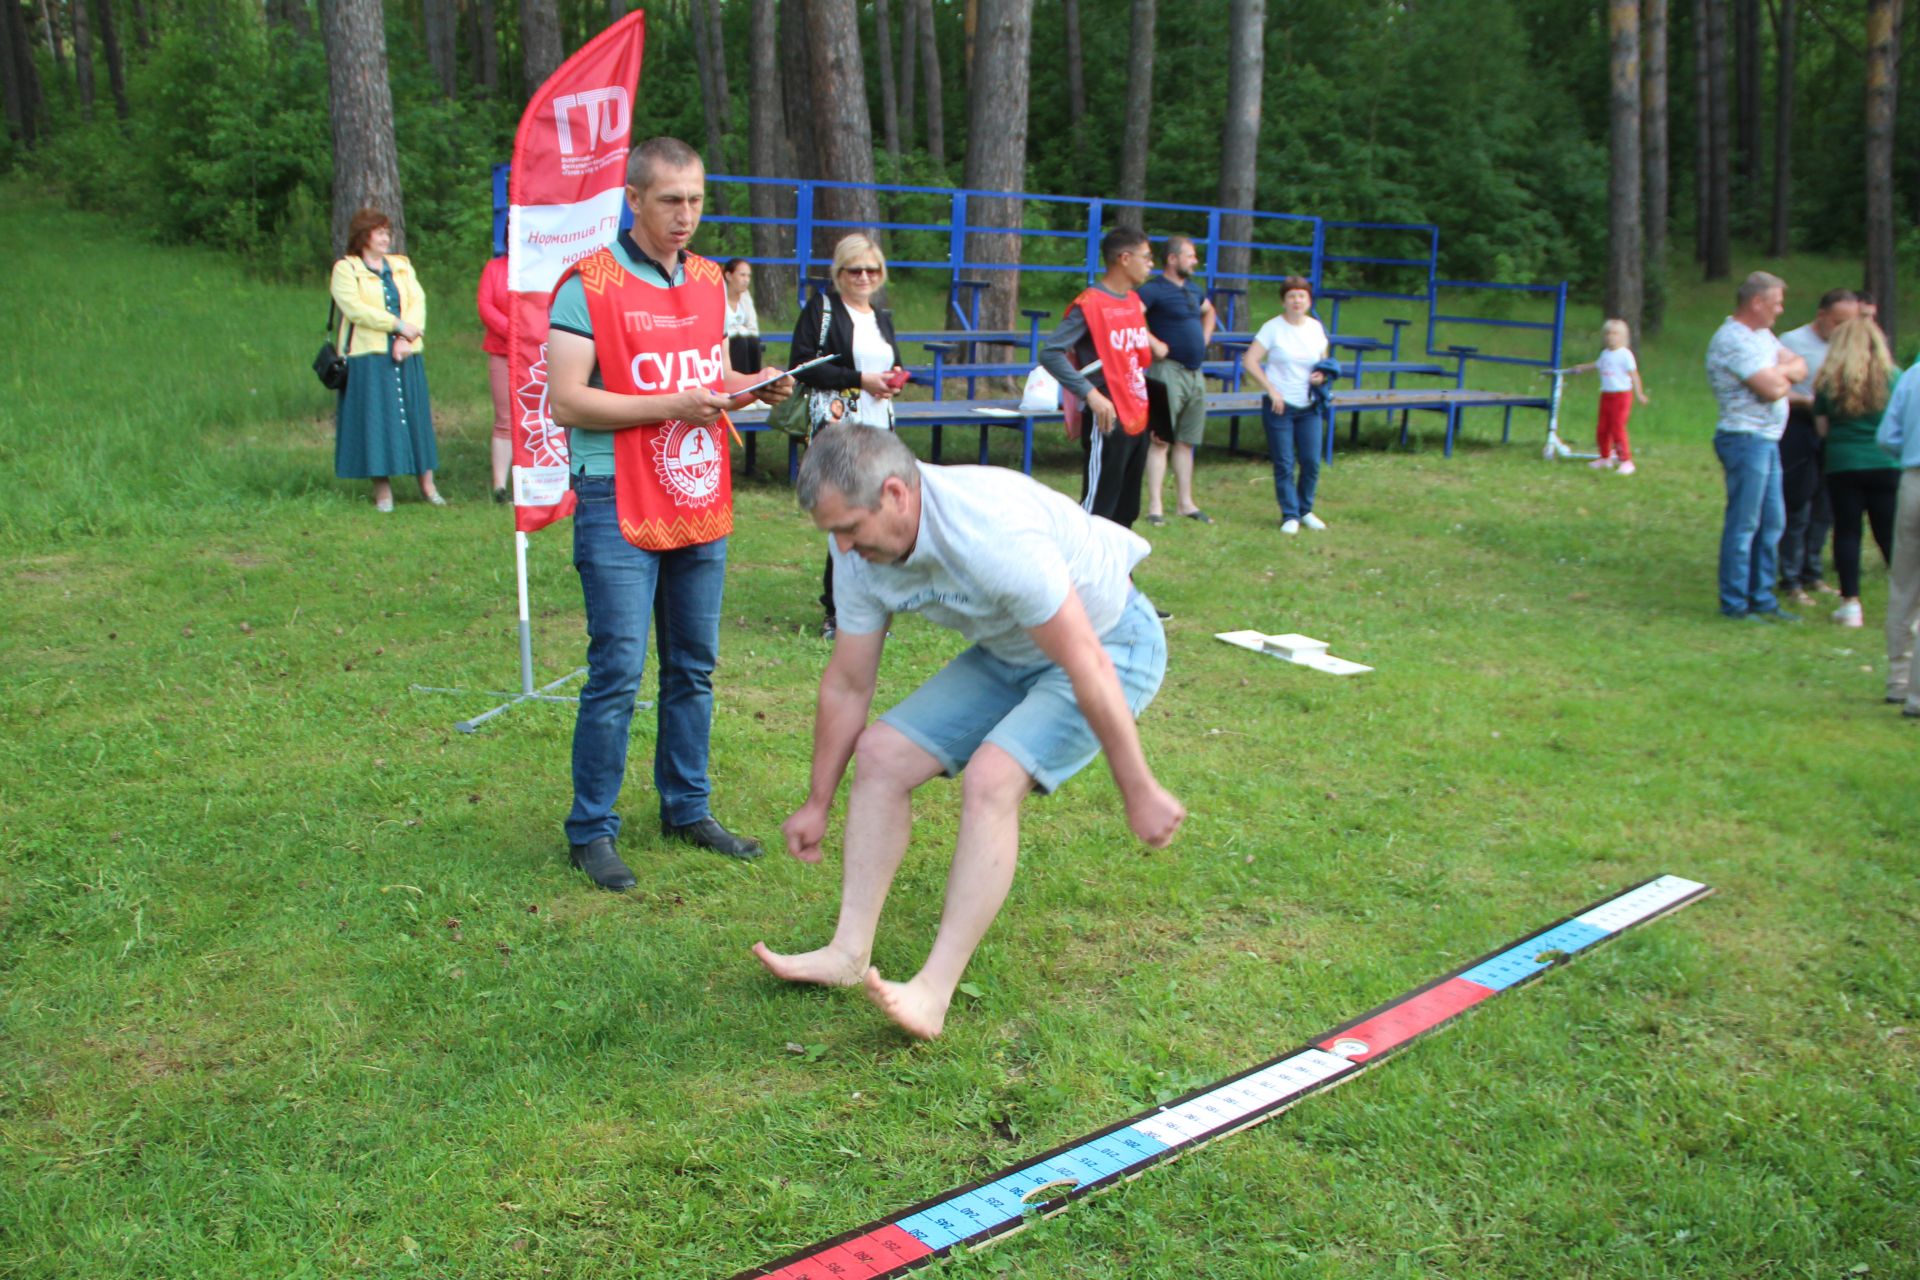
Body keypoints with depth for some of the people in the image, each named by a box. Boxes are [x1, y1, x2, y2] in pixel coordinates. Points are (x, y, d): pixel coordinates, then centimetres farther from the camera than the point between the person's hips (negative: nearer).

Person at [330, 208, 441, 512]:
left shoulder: (402, 266, 16)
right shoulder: (346, 269, 2)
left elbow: (417, 301, 4)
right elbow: (355, 308, -11)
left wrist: (408, 338, -12)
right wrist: (399, 325, -15)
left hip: (406, 355, 4)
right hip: (368, 356, -4)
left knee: (415, 415, 4)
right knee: (376, 419, -4)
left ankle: (427, 482, 10)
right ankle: (382, 489, 1)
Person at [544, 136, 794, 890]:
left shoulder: (709, 281, 13)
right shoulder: (589, 284, -8)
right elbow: (566, 401, -14)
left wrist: (751, 388, 1)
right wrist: (671, 406, -19)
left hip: (701, 505, 7)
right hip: (619, 510, -7)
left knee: (693, 668, 13)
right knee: (617, 671, -6)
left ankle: (687, 809, 26)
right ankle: (591, 831, 6)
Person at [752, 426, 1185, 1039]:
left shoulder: (993, 533, -36)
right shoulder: (860, 551, -11)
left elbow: (1087, 667, -32)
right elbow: (846, 685, 1)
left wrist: (1139, 792, -26)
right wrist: (817, 803, 9)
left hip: (1110, 643, -8)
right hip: (1010, 654, 8)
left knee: (990, 778, -27)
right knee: (881, 754, -3)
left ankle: (932, 993, -23)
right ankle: (850, 952, 3)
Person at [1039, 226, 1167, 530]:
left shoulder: (1133, 300, 12)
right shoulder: (1089, 304, -14)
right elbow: (1050, 353, -21)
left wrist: (1155, 345, 8)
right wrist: (1091, 393, -27)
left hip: (1136, 418, 9)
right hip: (1107, 421, -8)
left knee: (1126, 510, 14)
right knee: (1098, 505, -5)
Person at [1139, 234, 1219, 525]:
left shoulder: (1192, 288, 15)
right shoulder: (1154, 289, -11)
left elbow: (1209, 311, 35)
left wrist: (1204, 339, 20)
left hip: (1195, 373, 8)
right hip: (1168, 372, -8)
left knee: (1186, 441, 12)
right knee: (1160, 441, -6)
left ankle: (1185, 503, 20)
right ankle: (1154, 507, -3)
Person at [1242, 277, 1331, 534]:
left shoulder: (1316, 328, 7)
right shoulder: (1273, 328, -6)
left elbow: (1324, 362, 19)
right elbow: (1249, 361, -10)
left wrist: (1322, 375, -5)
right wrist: (1271, 390, -15)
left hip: (1309, 407, 4)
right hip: (1279, 406, -3)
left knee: (1311, 462, 1)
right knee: (1284, 464, -2)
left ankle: (1305, 511, 19)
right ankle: (1290, 515, 8)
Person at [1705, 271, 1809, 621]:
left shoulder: (1761, 334, 16)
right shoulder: (1733, 340, -16)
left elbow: (1800, 367, 12)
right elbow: (1773, 389, -21)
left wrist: (1779, 372, -9)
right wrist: (1784, 375, 1)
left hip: (1767, 440, 10)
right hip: (1745, 438, -10)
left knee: (1771, 523, 13)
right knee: (1743, 525, -5)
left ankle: (1762, 600, 21)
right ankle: (1735, 604, 2)